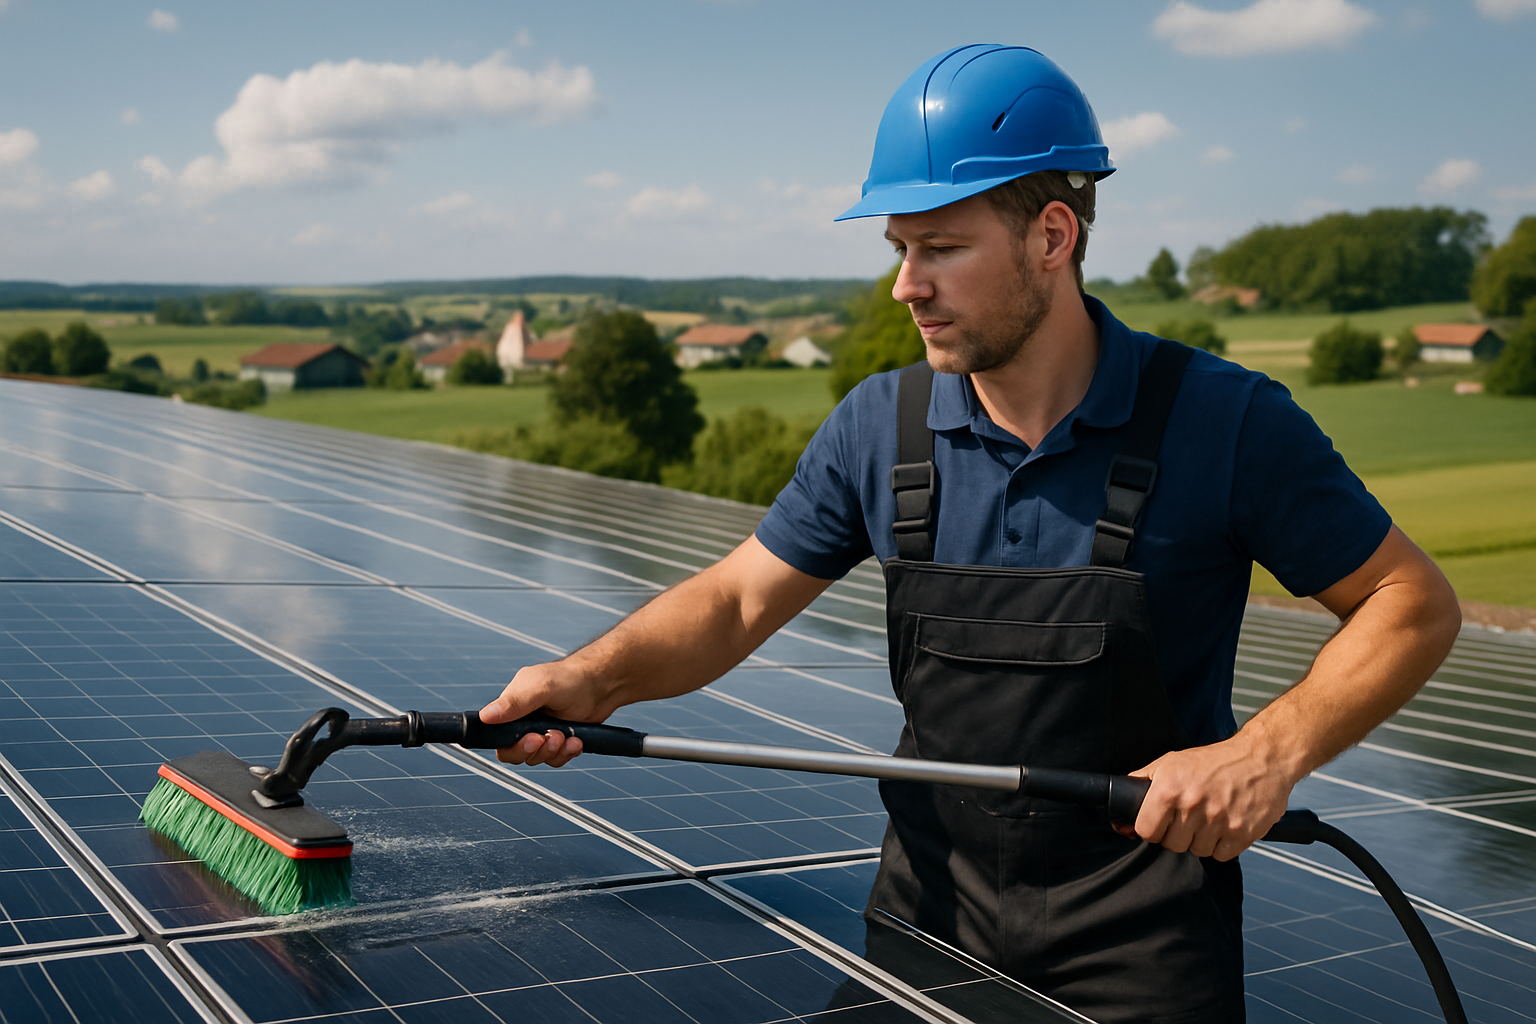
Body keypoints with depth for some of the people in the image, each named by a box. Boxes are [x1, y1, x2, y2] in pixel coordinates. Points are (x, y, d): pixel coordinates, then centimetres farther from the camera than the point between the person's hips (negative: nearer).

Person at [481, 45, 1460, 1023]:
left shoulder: (1224, 421, -15)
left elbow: (1415, 602, -8)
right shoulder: (878, 426, -4)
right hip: (931, 909, 4)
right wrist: (595, 677, -19)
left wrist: (1269, 752, -23)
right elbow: (735, 600, 0)